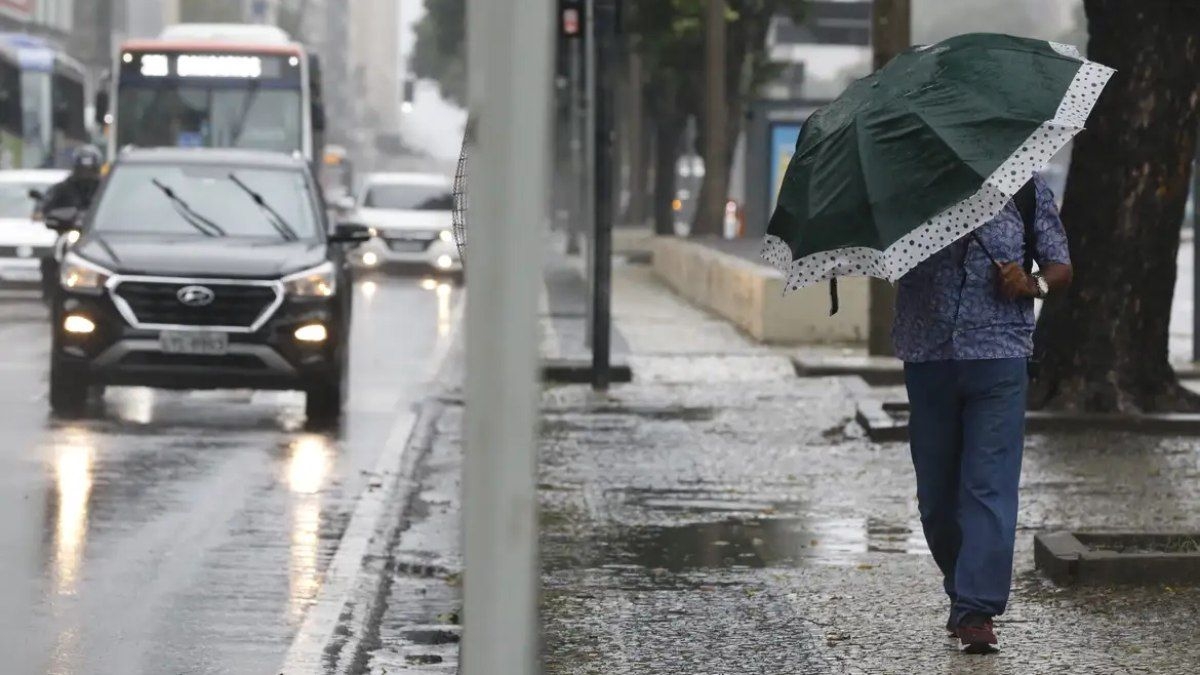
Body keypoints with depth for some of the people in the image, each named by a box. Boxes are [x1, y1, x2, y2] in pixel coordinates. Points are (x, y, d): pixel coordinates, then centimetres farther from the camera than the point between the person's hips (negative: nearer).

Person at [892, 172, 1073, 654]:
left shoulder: (1026, 190, 7)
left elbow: (1060, 267, 12)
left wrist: (1033, 284, -10)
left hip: (998, 360, -2)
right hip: (927, 359, 2)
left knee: (989, 485, -10)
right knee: (936, 492, 9)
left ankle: (976, 609, -12)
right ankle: (963, 593, 28)